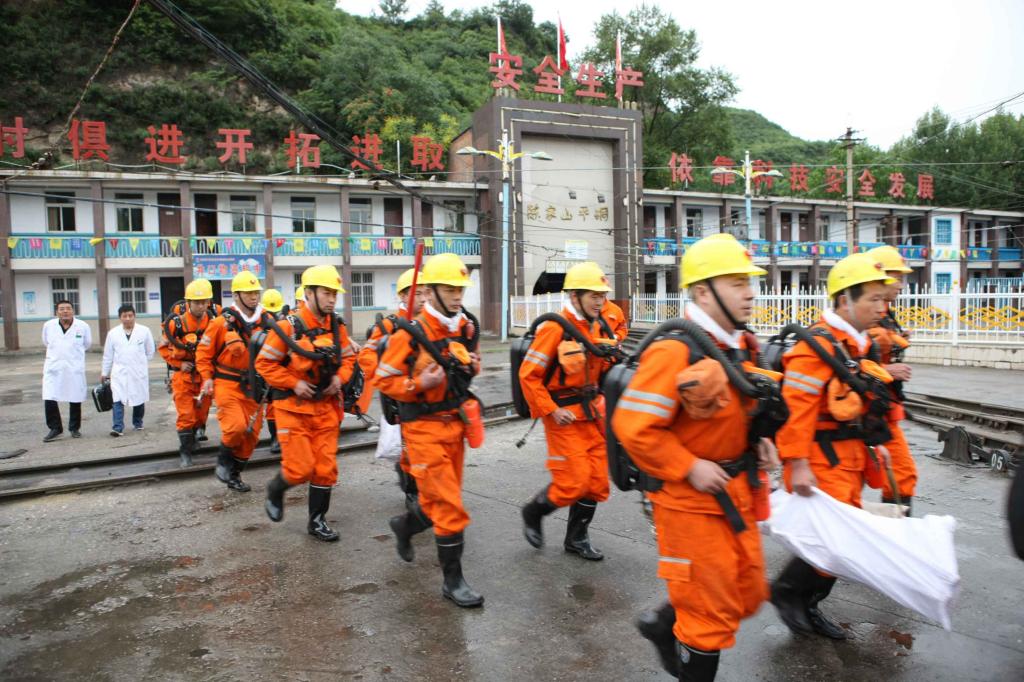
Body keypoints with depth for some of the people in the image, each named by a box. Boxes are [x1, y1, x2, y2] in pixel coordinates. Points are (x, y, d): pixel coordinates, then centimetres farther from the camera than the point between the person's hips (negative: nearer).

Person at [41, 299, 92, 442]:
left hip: (75, 369, -1)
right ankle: (55, 428, 10)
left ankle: (74, 428, 23)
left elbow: (87, 344, 11)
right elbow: (46, 343, 20)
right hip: (53, 369, 1)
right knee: (49, 400, -6)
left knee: (75, 400, 7)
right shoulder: (48, 325, 1)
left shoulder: (83, 326, -5)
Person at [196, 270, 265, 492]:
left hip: (252, 386, 5)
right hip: (227, 384, -4)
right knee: (236, 427, -19)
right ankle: (223, 462, 10)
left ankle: (234, 475, 26)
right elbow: (203, 352, -1)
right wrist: (207, 377, -8)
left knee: (251, 434, 7)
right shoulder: (221, 323, -10)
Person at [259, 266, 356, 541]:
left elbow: (348, 357, 15)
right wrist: (293, 383, -16)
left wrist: (340, 377, -4)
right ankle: (275, 489, 30)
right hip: (294, 407, -5)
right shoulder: (287, 327, -13)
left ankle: (317, 521, 23)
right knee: (300, 469, -4)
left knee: (326, 468, 6)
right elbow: (264, 363, -9)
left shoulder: (337, 327, 2)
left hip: (326, 406, 5)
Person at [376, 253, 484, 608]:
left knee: (439, 501, 18)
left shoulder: (465, 328, 4)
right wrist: (419, 384, -25)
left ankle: (405, 525, 48)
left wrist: (472, 366, -2)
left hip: (455, 424, 7)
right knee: (450, 507, -6)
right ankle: (452, 580, 10)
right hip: (424, 428, -7)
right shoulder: (410, 334, -16)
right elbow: (383, 379, -11)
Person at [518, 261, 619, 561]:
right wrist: (552, 411, -18)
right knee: (573, 482, -6)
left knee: (597, 480, 10)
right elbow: (528, 375, -16)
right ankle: (533, 513, 23)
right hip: (564, 416, -7)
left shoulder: (596, 327, 7)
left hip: (592, 413, 8)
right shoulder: (554, 328, -17)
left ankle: (576, 538, 28)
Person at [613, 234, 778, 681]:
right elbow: (632, 426, -26)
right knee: (711, 608, 6)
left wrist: (759, 442, 4)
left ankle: (665, 625, 42)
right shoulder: (674, 351, -23)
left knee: (748, 594, 20)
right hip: (690, 498, -9)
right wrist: (689, 468, -22)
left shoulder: (742, 345, 6)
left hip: (735, 491, 9)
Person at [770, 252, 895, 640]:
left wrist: (875, 443, 22)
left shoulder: (858, 345, 13)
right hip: (820, 460, -10)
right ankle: (786, 591, 13)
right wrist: (797, 464, -26)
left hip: (849, 458, 10)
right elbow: (796, 407, -24)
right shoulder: (817, 346, -19)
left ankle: (808, 606, 30)